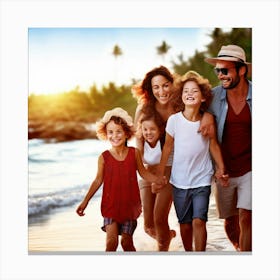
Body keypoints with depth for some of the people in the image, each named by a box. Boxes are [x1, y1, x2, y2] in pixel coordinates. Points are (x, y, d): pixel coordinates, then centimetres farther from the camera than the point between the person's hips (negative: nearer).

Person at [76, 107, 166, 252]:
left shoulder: (134, 153, -3)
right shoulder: (104, 157, -6)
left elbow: (143, 172, 10)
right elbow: (98, 180, 4)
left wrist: (158, 179, -8)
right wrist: (85, 201, 4)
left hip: (129, 204, 1)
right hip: (110, 205, -1)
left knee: (127, 242, 8)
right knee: (111, 241, -10)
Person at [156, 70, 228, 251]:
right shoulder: (174, 120, -7)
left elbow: (214, 146, 6)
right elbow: (167, 148, 1)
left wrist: (221, 170, 4)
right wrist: (160, 175, 3)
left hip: (202, 180, -1)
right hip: (180, 181, 1)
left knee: (199, 221, -10)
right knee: (185, 223, 10)